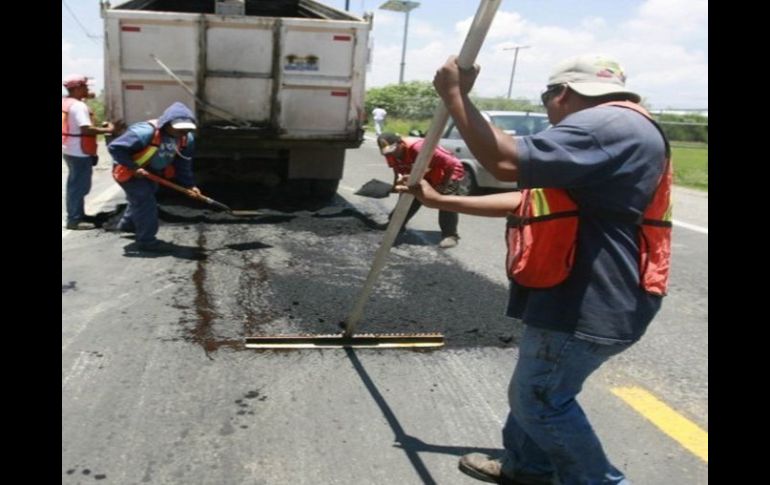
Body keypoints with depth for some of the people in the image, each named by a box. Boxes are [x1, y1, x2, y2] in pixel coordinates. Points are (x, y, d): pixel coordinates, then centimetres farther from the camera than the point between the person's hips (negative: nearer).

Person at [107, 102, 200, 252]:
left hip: (152, 172, 8)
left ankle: (126, 224, 53)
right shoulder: (145, 132, -38)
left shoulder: (186, 139, -16)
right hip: (129, 172, -8)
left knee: (140, 199, 27)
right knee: (145, 202, -12)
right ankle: (146, 240, 2)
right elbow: (115, 147, -34)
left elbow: (183, 164, -5)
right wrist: (133, 167, -37)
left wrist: (189, 185, -15)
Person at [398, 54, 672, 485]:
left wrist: (455, 95, -16)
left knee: (541, 400, 5)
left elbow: (506, 161, -28)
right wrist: (440, 201, 17)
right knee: (534, 391, 23)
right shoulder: (606, 129, 19)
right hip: (581, 296, 11)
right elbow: (527, 201, 18)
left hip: (588, 304, -11)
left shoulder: (609, 125, -18)